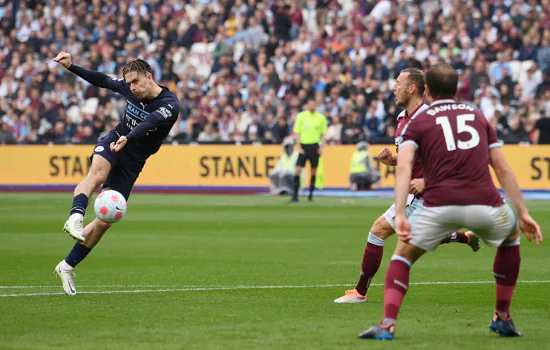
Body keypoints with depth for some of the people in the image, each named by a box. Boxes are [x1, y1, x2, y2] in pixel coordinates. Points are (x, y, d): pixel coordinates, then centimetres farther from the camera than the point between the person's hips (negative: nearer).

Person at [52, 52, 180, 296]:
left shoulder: (170, 105, -20)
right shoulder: (129, 88, -4)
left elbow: (150, 123, -39)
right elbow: (104, 80, 13)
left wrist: (127, 138, -57)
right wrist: (71, 67, 9)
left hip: (132, 162, -2)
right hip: (111, 144, 2)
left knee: (106, 220, -3)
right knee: (98, 174, -36)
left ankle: (67, 267, 9)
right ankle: (76, 217, -55)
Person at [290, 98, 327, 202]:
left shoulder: (321, 118, 4)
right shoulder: (301, 116, 1)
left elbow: (324, 134, 9)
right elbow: (296, 133, 2)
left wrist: (322, 147, -3)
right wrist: (299, 147, -6)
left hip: (315, 146, 1)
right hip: (303, 145, -1)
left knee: (314, 170, 4)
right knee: (298, 169, -10)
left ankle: (311, 194, 14)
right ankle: (295, 195, -7)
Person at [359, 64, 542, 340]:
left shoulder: (418, 122, 14)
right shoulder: (478, 117, 24)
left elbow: (403, 168, -3)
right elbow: (503, 169, 19)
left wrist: (400, 216, -12)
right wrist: (523, 213, 21)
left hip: (439, 205, -2)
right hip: (485, 204, 2)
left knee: (403, 254, 21)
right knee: (511, 236, 34)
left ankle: (387, 324, 0)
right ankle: (503, 317, 30)